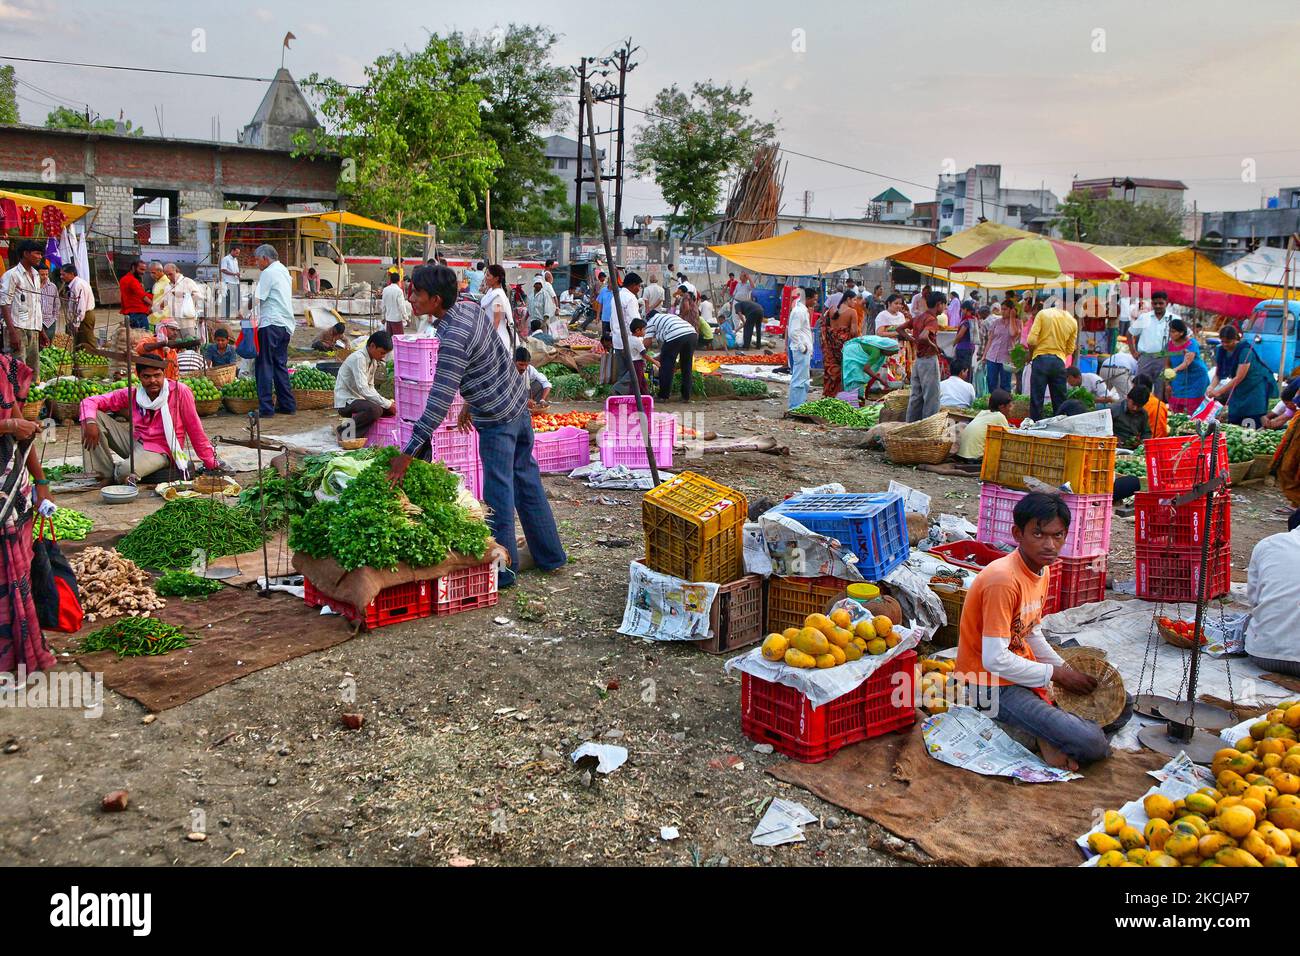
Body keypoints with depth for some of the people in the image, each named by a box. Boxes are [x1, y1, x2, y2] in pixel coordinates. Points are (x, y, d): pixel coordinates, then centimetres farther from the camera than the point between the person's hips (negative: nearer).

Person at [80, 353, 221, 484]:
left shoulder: (180, 391, -15)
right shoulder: (132, 394, -3)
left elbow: (195, 429, -10)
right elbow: (90, 401, 0)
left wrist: (211, 464, -6)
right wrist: (90, 422, -23)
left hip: (160, 451, -5)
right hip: (136, 442, 5)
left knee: (126, 472, -35)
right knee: (95, 415, -9)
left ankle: (116, 473, 5)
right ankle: (106, 474, -8)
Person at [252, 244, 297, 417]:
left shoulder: (268, 273, -8)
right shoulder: (284, 271, 19)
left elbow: (258, 300, -10)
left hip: (270, 324, -9)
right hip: (286, 325, 9)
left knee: (264, 365, -5)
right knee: (280, 365, 14)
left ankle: (265, 408, -7)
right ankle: (287, 405, 14)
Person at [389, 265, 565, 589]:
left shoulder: (453, 339, -26)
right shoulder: (470, 309, 1)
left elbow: (439, 403, -29)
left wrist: (408, 453, -26)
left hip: (496, 421, -9)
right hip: (518, 405, 9)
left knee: (499, 494, 2)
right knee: (527, 481, 18)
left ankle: (503, 569, 13)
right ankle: (550, 555, 28)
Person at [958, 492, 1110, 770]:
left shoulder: (1043, 569, 4)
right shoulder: (1003, 580, -26)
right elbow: (995, 659, -26)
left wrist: (1067, 671, 2)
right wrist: (1056, 674, -15)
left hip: (1025, 667, 10)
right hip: (994, 684, -10)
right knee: (1092, 745, -22)